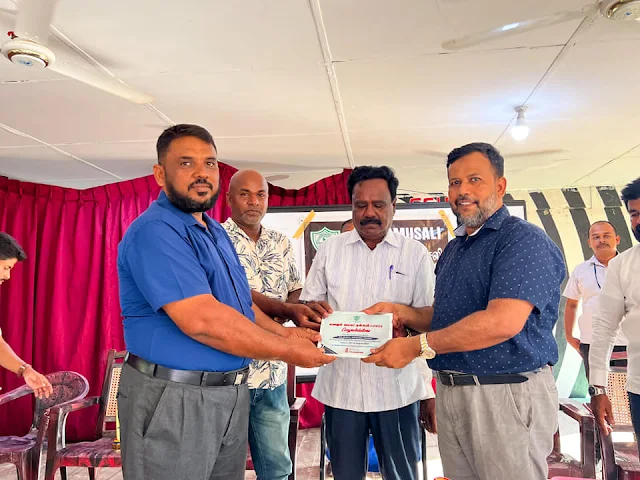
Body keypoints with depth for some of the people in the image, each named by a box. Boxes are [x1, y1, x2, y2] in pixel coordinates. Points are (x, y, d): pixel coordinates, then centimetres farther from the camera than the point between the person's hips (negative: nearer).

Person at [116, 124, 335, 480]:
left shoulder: (215, 231, 12)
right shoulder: (155, 231, -20)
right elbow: (202, 321, -29)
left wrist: (283, 333, 6)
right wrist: (288, 351, -20)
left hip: (231, 392, 9)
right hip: (174, 398, -9)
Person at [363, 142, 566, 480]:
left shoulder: (523, 240, -14)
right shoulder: (453, 249, 14)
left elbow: (503, 321, -26)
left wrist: (417, 346, -23)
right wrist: (403, 313, -1)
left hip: (507, 395, -8)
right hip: (450, 391, 8)